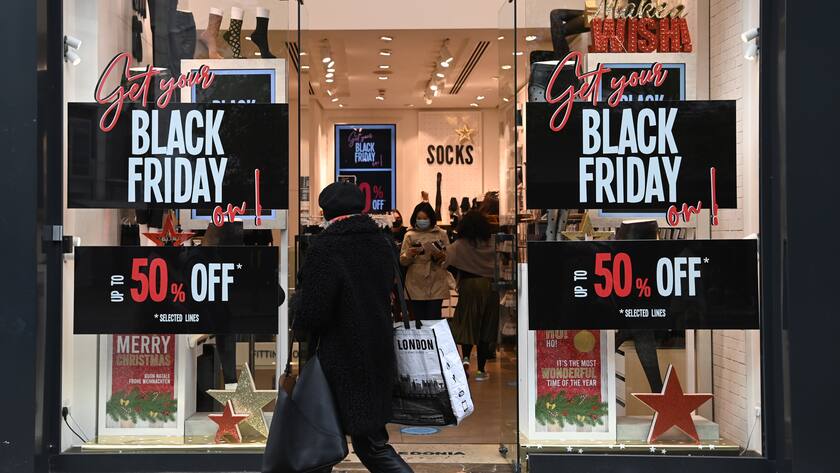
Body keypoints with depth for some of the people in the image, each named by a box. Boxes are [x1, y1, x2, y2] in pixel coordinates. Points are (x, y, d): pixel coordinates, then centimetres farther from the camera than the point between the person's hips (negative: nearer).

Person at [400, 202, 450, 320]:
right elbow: (402, 261, 2)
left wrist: (442, 256, -15)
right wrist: (410, 254, -19)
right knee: (418, 320, 4)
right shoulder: (409, 235, 6)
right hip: (416, 286, 0)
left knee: (433, 319, -4)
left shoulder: (441, 234, 6)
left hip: (436, 285, 0)